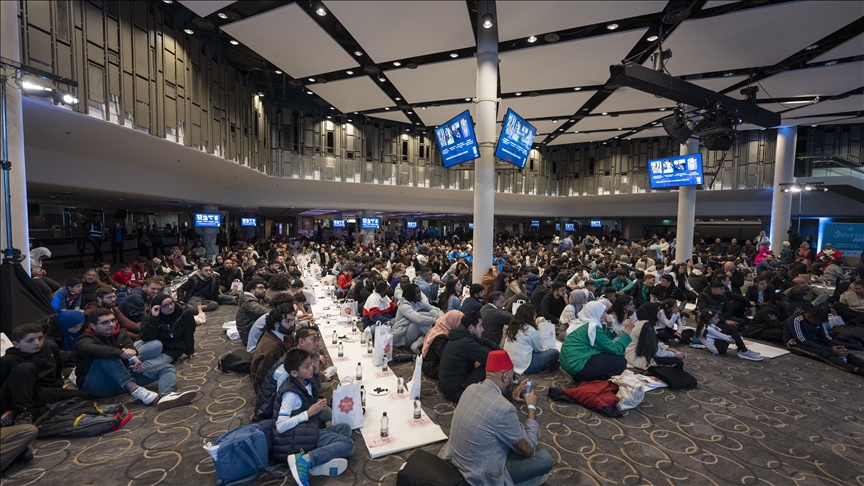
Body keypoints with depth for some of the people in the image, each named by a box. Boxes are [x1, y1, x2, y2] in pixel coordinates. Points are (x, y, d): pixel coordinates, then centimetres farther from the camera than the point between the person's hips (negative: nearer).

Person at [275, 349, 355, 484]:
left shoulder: (308, 383, 5)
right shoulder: (291, 394, -20)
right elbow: (280, 426, -24)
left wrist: (318, 405, 0)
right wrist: (309, 413, -22)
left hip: (311, 429, 9)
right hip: (299, 436, -9)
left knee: (345, 428, 5)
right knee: (348, 444, -14)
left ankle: (322, 462, -14)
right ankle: (304, 459, -21)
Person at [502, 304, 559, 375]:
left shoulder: (511, 327, 6)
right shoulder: (530, 330, -14)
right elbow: (539, 349, 1)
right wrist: (545, 348, 23)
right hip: (524, 367, -8)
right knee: (555, 352, 3)